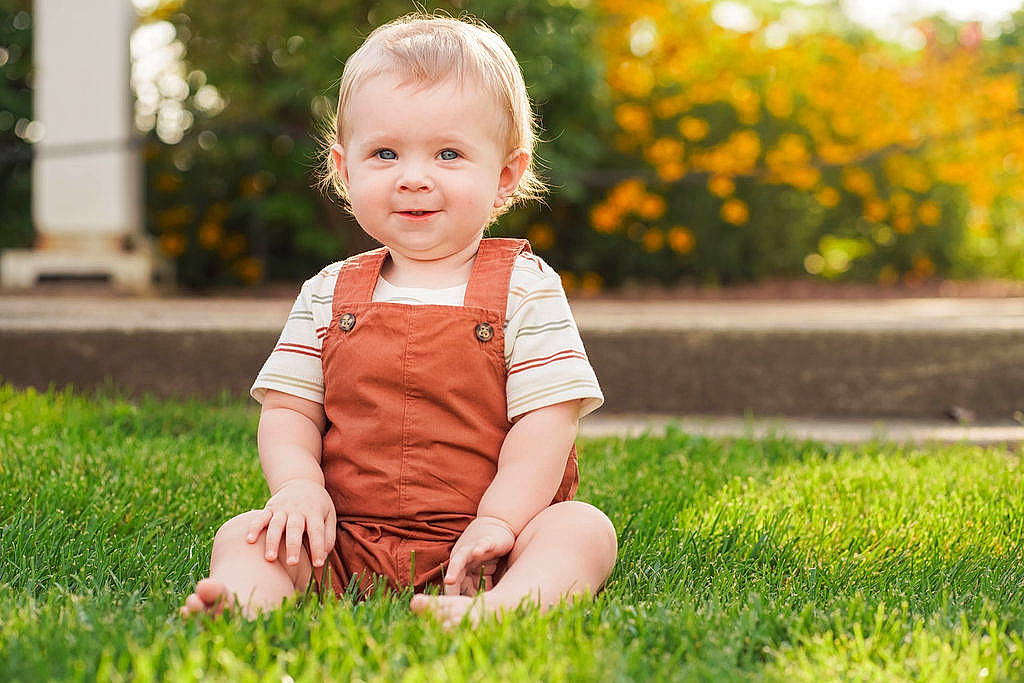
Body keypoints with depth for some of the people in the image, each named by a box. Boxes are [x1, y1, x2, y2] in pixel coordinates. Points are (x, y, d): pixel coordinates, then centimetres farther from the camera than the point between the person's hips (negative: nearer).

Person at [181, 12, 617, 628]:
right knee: (240, 535, -15)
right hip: (347, 546, 3)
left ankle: (497, 610, -56)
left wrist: (499, 519, -18)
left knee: (584, 528, -28)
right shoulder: (329, 295, 9)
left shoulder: (527, 289, -1)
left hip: (473, 548, -2)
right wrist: (299, 485, -12)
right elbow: (288, 410, 9)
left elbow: (547, 416, -7)